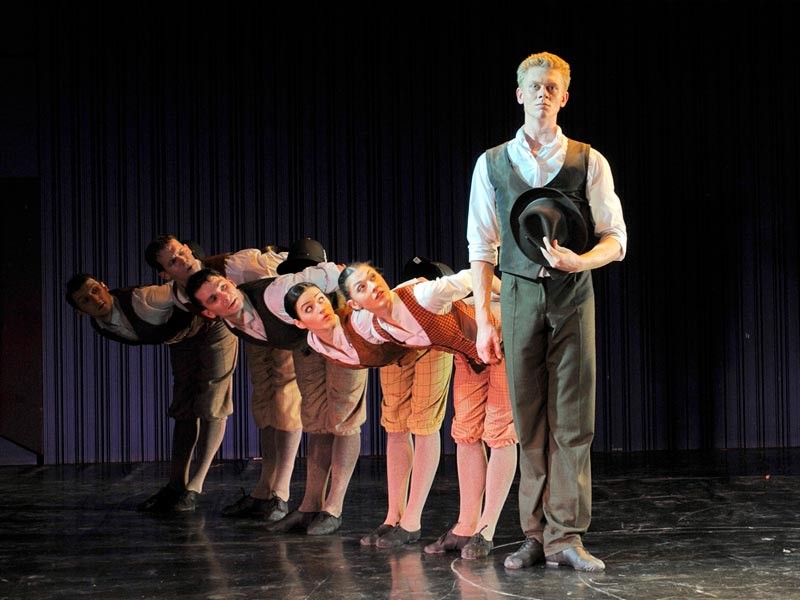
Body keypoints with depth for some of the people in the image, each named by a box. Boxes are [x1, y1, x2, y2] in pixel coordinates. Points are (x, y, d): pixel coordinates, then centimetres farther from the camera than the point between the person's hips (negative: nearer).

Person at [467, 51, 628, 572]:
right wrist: (483, 319, 0)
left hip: (573, 295, -1)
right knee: (529, 422, 4)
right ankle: (536, 536, 11)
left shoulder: (589, 162, 4)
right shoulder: (492, 163, 7)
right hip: (519, 295, 1)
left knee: (573, 421, -1)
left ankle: (566, 536, 4)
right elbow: (481, 246, 7)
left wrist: (578, 260, -18)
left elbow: (615, 240, 3)